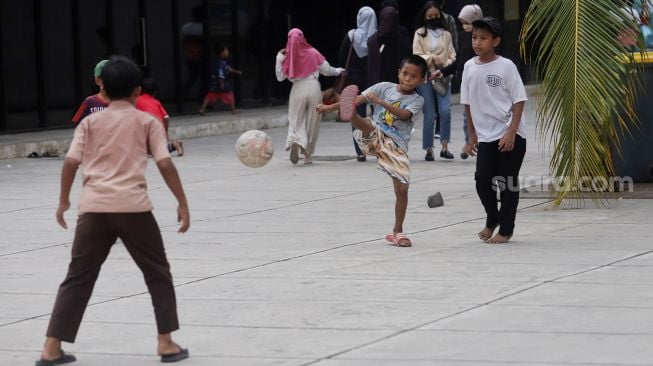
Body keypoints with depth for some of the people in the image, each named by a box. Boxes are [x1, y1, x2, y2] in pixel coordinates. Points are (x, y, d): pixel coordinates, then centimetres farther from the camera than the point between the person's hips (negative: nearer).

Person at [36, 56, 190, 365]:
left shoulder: (90, 122, 13)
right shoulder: (147, 121, 9)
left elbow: (71, 161, 2)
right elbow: (165, 164, -1)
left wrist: (63, 200, 13)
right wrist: (182, 203, 4)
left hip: (94, 208, 2)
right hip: (133, 207, -2)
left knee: (78, 278, 9)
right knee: (158, 273, 14)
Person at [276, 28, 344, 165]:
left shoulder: (288, 57, -1)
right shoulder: (313, 53, 0)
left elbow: (280, 77, 7)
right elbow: (326, 70, 9)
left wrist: (279, 59, 8)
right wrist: (337, 71, 28)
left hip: (297, 89, 0)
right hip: (313, 87, 0)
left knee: (296, 120, 3)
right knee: (312, 123, 9)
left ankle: (295, 141, -30)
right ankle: (308, 155, 10)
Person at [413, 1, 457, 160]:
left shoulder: (446, 34, 10)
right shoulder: (420, 33, 3)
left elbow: (452, 55, 8)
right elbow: (416, 56, -2)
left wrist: (447, 64, -11)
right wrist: (432, 58, -17)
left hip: (443, 76, 2)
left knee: (445, 110, -14)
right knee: (429, 115, -1)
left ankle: (445, 147, -5)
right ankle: (429, 150, 8)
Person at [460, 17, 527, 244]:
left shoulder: (506, 66, -9)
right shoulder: (469, 67, 4)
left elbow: (519, 100, -8)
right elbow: (468, 104, 12)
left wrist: (511, 132, -16)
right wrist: (471, 136, 11)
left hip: (510, 136, -4)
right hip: (485, 137, 4)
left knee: (508, 183, 1)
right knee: (482, 180, -3)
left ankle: (505, 229, 12)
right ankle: (492, 219, 22)